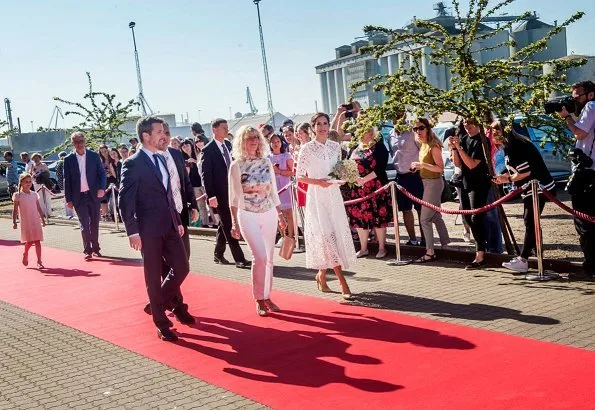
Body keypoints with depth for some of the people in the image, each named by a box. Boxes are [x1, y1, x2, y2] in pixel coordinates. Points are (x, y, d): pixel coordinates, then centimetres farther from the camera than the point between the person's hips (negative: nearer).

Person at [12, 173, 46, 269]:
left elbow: (39, 208, 12)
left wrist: (42, 219, 13)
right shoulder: (18, 195, -3)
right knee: (29, 241, -3)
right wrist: (14, 222, -11)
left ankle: (39, 262, 2)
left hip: (36, 221, 3)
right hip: (25, 222, -3)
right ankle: (25, 254, 27)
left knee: (37, 241, -1)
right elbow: (15, 210, -5)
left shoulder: (34, 194, 7)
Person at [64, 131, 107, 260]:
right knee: (84, 224, -2)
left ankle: (95, 248, 19)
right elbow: (66, 180, 2)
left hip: (93, 195, 1)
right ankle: (87, 250, 3)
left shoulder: (94, 156, 2)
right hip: (79, 197, -1)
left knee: (94, 223, 8)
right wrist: (68, 199, -2)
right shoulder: (69, 159, 1)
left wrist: (102, 188, -13)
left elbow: (102, 173, 4)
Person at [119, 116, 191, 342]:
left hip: (170, 226, 7)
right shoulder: (133, 164, -11)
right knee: (154, 277, 5)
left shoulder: (161, 159, 12)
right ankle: (161, 323, 17)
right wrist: (132, 232, -17)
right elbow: (125, 201, -13)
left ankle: (161, 301, 32)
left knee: (182, 268, 6)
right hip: (149, 229, -7)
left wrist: (178, 220, 16)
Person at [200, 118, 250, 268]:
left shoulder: (228, 145, 10)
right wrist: (210, 196, -19)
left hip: (232, 191, 7)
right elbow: (205, 174, -12)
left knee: (224, 225, 16)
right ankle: (239, 259, -4)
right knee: (229, 226, -5)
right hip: (220, 194, -7)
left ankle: (218, 254, 29)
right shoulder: (208, 150, -10)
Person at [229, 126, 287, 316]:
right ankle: (259, 299, 2)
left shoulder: (266, 162, 5)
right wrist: (234, 223, -7)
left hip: (269, 214, 4)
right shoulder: (236, 166, -6)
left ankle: (267, 297, 18)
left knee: (269, 258, 7)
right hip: (248, 216, -4)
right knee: (260, 257, -12)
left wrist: (280, 215, 12)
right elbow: (234, 197, -5)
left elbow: (273, 191, 12)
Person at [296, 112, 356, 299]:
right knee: (326, 235, -10)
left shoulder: (335, 146, 8)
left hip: (334, 195, 5)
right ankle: (342, 281, -6)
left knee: (338, 233, 3)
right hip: (316, 197, -5)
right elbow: (300, 176, -5)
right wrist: (318, 182, -19)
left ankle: (322, 275, 20)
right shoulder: (307, 148, -5)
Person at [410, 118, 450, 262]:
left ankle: (430, 253, -3)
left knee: (425, 218, -8)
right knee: (436, 217, 17)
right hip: (427, 182, 10)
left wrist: (422, 165, -28)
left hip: (433, 183, -10)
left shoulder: (433, 146, -17)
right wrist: (418, 166, 6)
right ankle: (446, 245, 28)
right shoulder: (423, 145, 9)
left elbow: (440, 168, -21)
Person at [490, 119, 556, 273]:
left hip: (539, 189, -11)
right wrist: (505, 177, 3)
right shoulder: (510, 146, 12)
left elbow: (526, 172, -23)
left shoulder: (515, 146, -20)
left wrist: (508, 178, -10)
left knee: (530, 222, -11)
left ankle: (522, 260, -11)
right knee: (529, 221, 16)